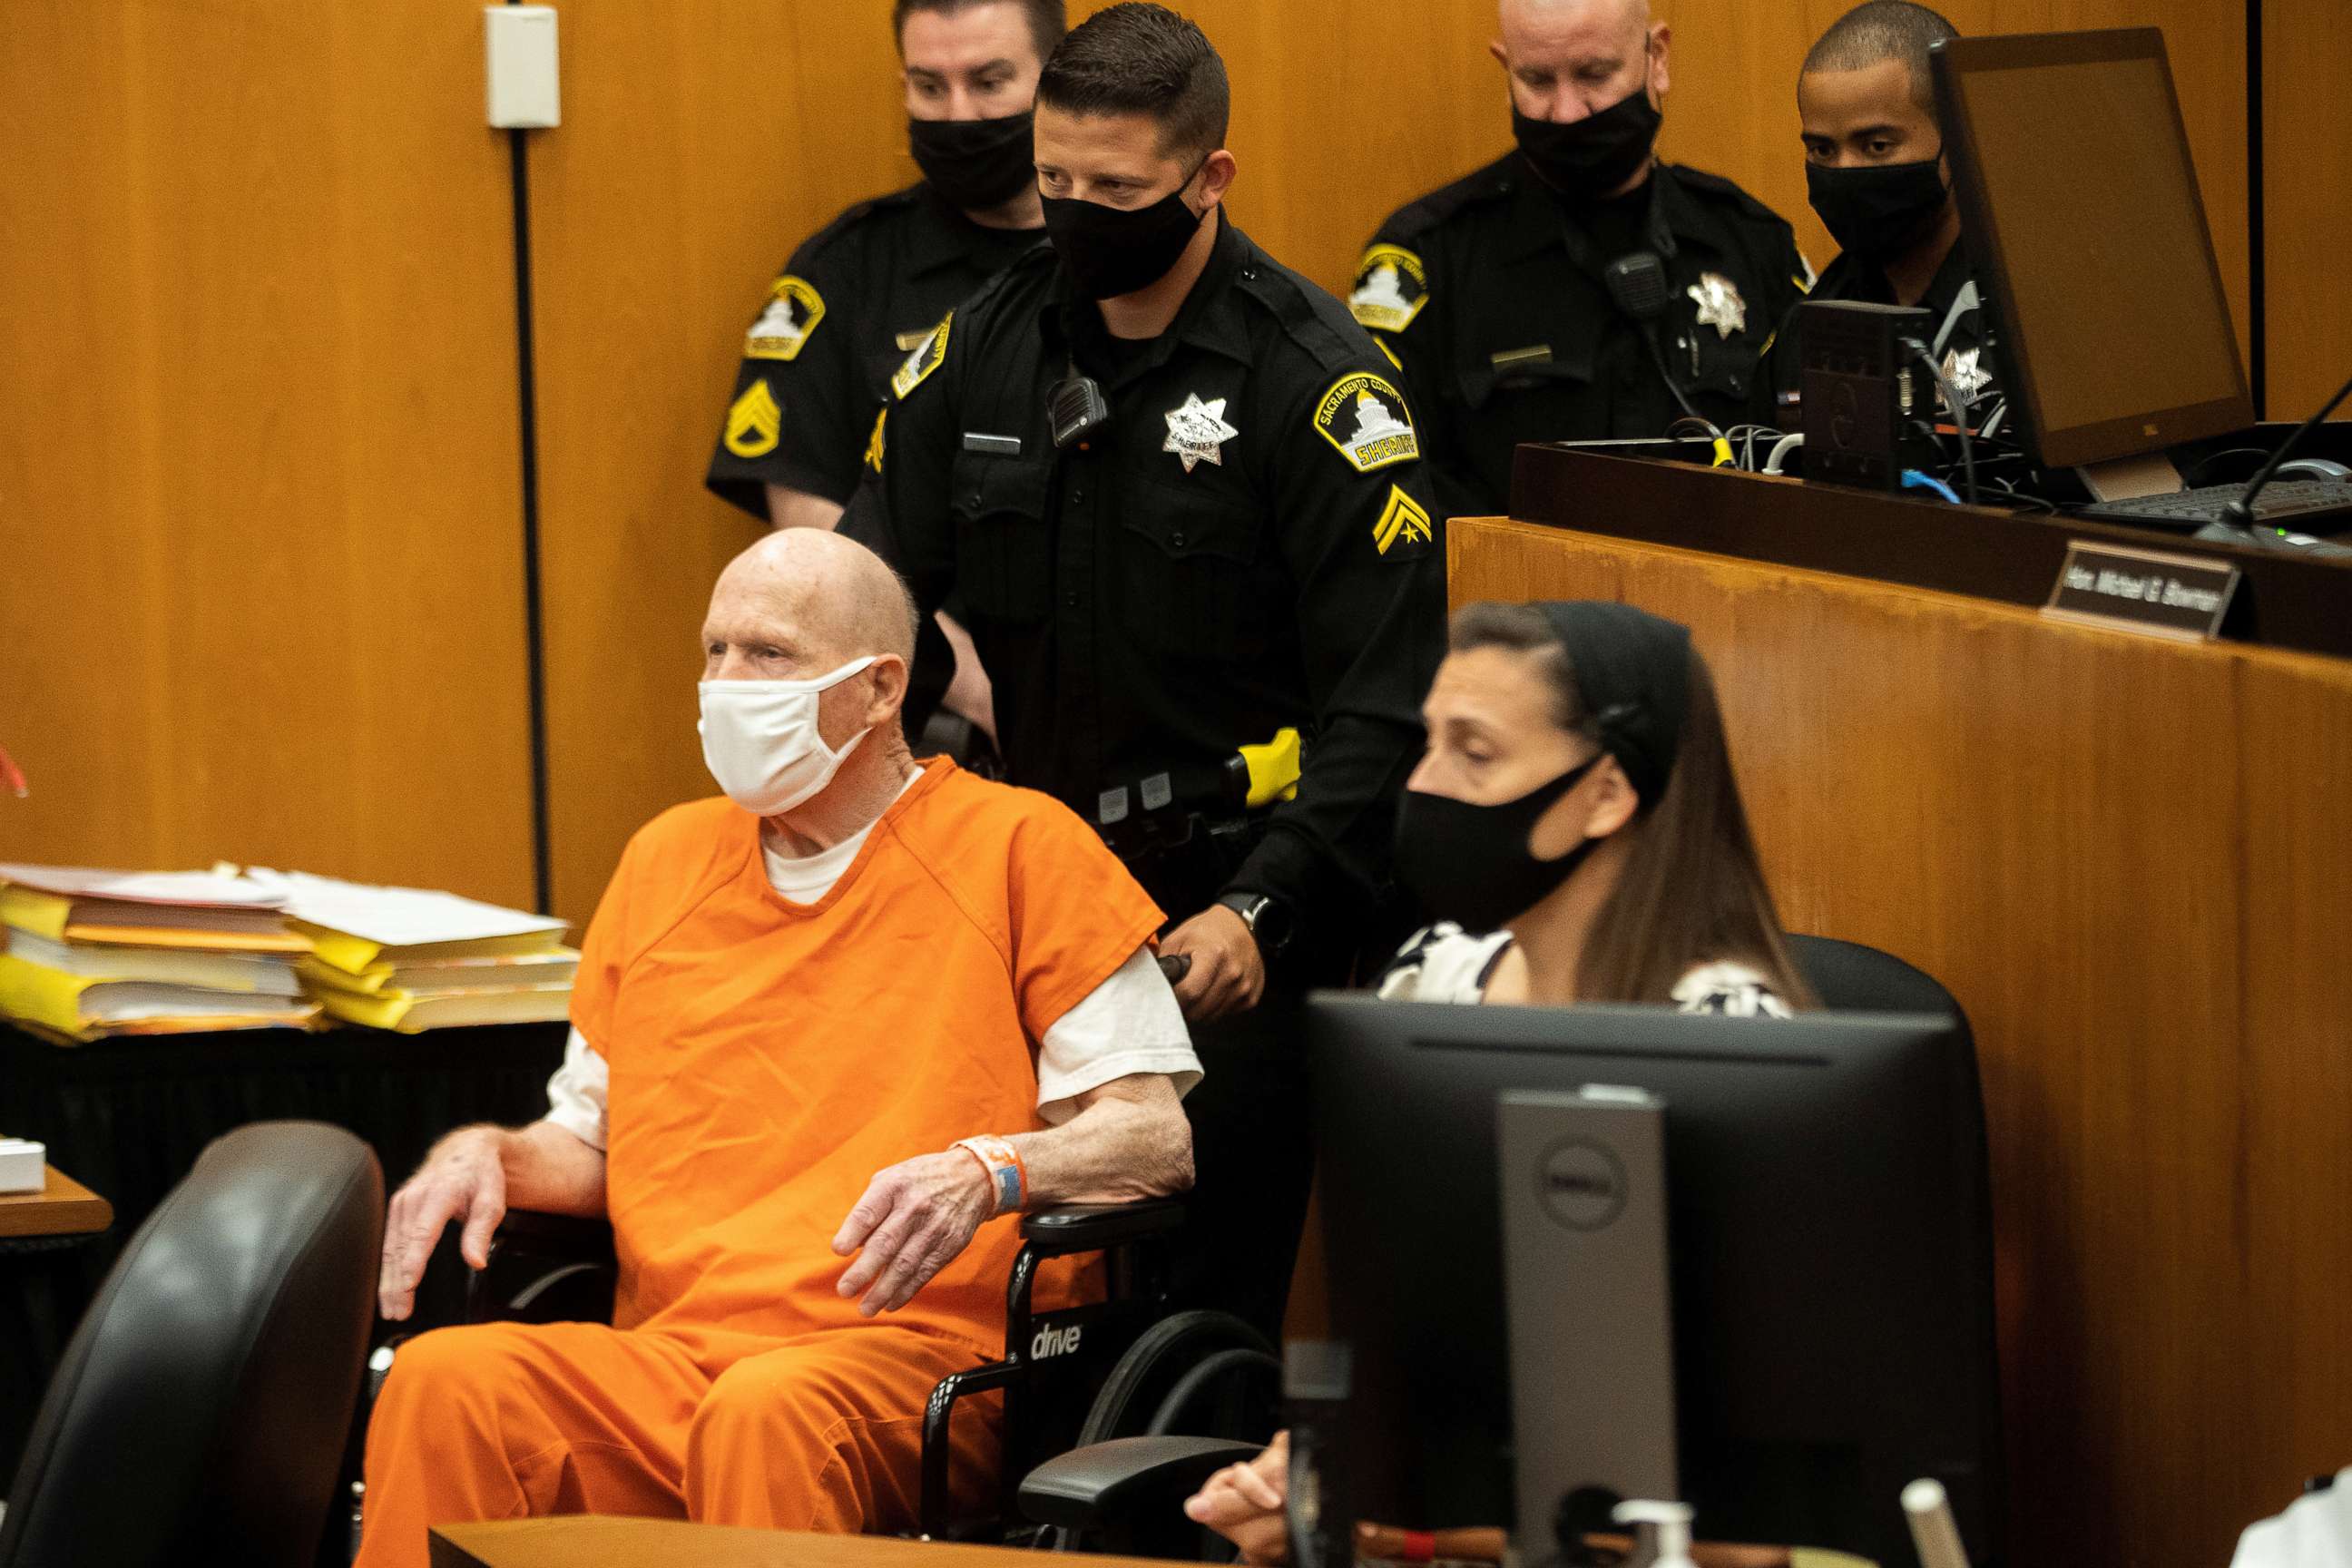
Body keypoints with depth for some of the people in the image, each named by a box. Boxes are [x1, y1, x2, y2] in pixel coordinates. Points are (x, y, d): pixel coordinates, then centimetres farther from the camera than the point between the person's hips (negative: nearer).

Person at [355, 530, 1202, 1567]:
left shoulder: (1018, 847, 7)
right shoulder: (666, 860, 23)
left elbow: (1155, 1137, 1)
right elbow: (592, 1138, 28)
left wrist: (987, 1173, -19)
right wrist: (491, 1155, 5)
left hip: (905, 1351, -4)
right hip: (662, 1355, 4)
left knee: (767, 1413, -40)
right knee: (443, 1383, -27)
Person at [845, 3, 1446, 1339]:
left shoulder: (1317, 383, -8)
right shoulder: (980, 351, 7)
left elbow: (1385, 700, -11)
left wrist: (1262, 912, -21)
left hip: (1227, 898, -5)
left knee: (1206, 1298, -4)